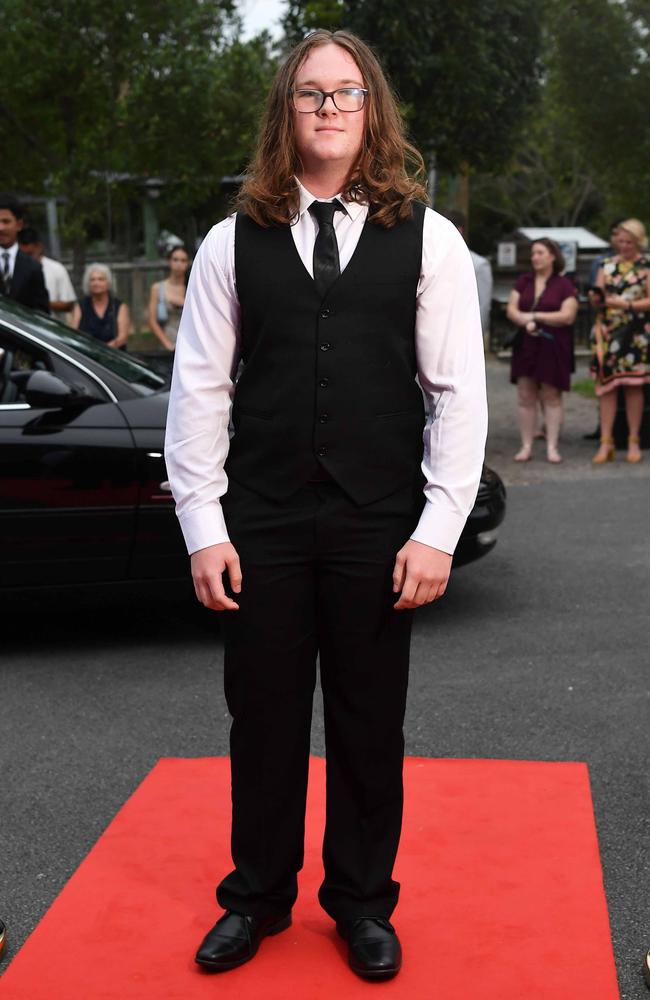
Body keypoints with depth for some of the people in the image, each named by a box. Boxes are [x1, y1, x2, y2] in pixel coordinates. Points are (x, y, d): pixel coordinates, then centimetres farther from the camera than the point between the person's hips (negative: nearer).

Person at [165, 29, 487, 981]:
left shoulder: (428, 240, 2)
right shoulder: (235, 242, 4)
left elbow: (458, 392, 0)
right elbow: (198, 388, 3)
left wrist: (437, 530, -6)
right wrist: (203, 527, -2)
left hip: (379, 526, 0)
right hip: (261, 522, 1)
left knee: (370, 723, 10)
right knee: (263, 718, 10)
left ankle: (362, 901, 30)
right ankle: (259, 895, 31)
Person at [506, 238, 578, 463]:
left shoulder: (564, 285, -1)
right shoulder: (523, 282, 11)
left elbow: (568, 316, -10)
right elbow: (511, 310, 4)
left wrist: (534, 316, -9)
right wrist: (526, 321, -17)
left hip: (553, 348, -3)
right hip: (526, 345, 4)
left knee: (551, 396, 0)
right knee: (525, 397, 2)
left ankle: (552, 447, 4)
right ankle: (526, 446, 6)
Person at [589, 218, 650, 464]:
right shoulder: (607, 264, 12)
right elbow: (598, 295, 8)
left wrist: (626, 304, -16)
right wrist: (595, 298, -14)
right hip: (607, 331, 3)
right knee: (606, 384, -2)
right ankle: (606, 442, 1)